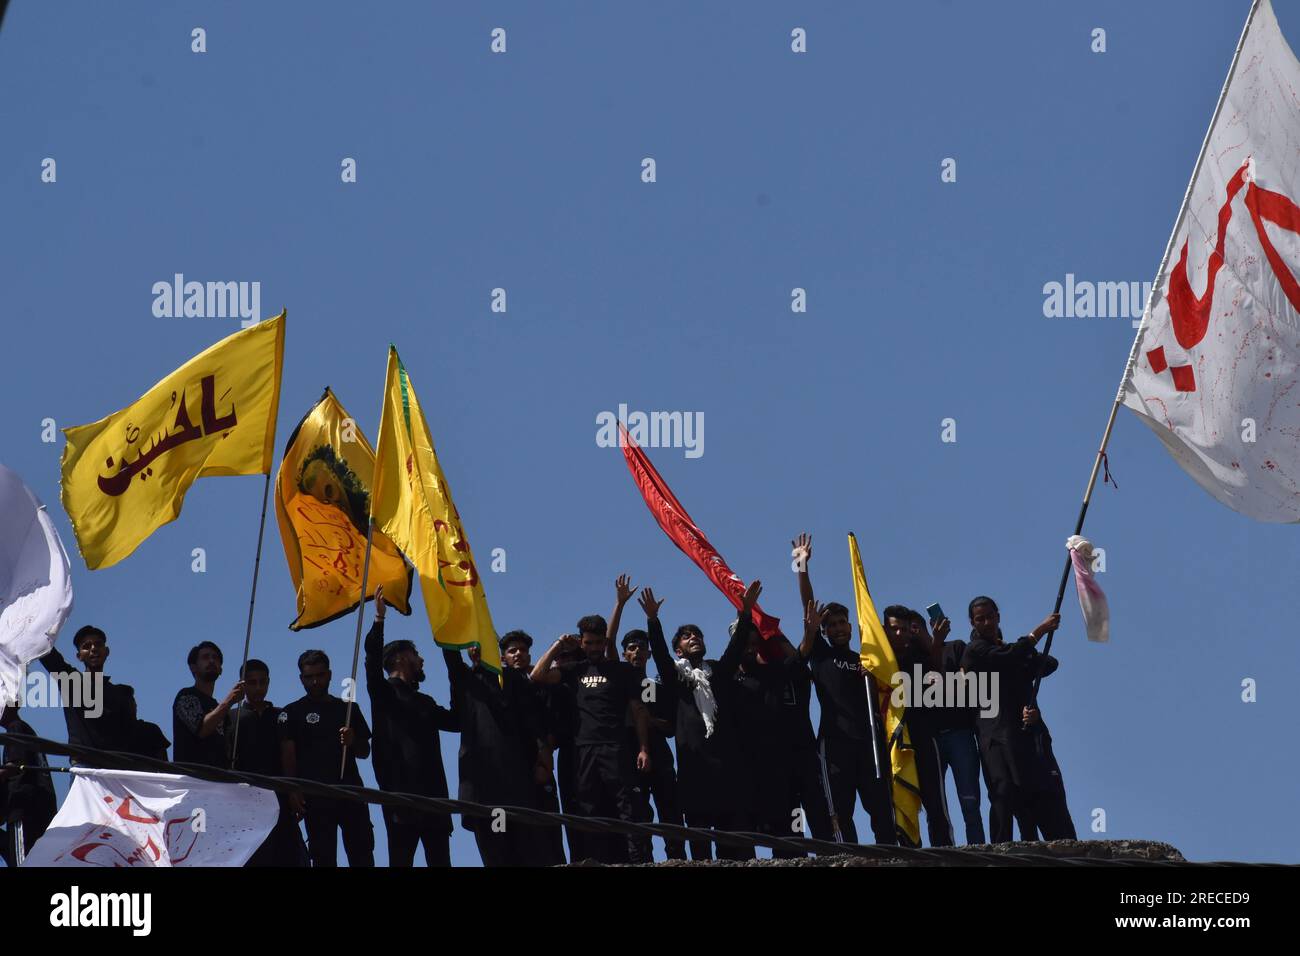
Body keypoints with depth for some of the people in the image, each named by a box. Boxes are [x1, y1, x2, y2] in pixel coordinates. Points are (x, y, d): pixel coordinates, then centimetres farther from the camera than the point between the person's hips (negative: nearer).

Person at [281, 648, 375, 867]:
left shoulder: (348, 709, 18)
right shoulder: (292, 713, 9)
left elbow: (364, 752, 20)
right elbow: (288, 756, 1)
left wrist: (353, 741, -3)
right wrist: (293, 792, -12)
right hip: (316, 796, -3)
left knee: (362, 853, -5)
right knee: (323, 857, -6)